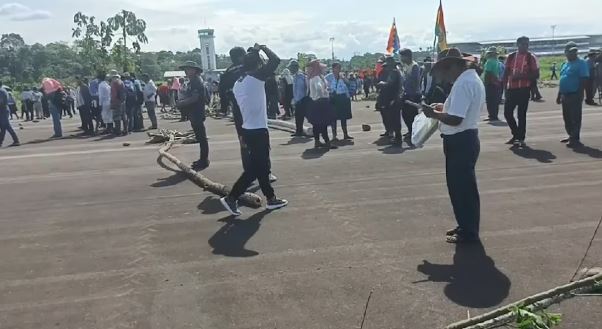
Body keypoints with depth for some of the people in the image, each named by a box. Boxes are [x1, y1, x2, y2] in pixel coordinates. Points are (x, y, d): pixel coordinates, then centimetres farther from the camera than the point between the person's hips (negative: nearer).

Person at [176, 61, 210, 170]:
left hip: (198, 114, -10)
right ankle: (203, 159, 22)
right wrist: (181, 101, 2)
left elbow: (194, 98, -24)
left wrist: (181, 103, -15)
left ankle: (204, 161, -2)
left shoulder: (197, 82, -15)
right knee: (200, 137, 14)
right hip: (194, 114, 10)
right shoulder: (192, 82, 16)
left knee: (201, 137, -5)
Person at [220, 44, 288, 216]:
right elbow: (275, 60, -13)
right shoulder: (256, 77, -14)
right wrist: (262, 48, 1)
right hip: (258, 131, -9)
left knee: (262, 166, 15)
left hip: (247, 130, 9)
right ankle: (231, 198, -2)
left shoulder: (237, 83, 10)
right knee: (255, 168, -1)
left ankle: (271, 198, 23)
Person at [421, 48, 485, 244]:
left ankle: (469, 233, 14)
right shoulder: (473, 78, 13)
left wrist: (434, 114, -13)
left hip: (460, 142, -11)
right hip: (466, 138, 11)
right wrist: (445, 108, 13)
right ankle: (466, 226, 32)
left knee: (462, 187, 1)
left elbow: (455, 119, -27)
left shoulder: (463, 84, -21)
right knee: (462, 185, 19)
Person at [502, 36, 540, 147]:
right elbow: (506, 73, 12)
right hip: (511, 89, 4)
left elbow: (536, 75, -4)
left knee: (521, 114, -2)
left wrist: (521, 76, -17)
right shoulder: (511, 57, 8)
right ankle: (516, 135, 23)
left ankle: (521, 138, 7)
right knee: (507, 112, 3)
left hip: (524, 89, -3)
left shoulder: (531, 57, 0)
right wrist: (505, 87, 3)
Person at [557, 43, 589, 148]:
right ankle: (571, 136, 26)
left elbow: (584, 80, -14)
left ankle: (575, 139, 0)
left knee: (575, 118, -4)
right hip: (565, 95, 8)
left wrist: (579, 94, -20)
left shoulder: (581, 63, -8)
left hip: (575, 95, -8)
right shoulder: (565, 64, 15)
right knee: (567, 118, 15)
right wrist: (559, 95, 19)